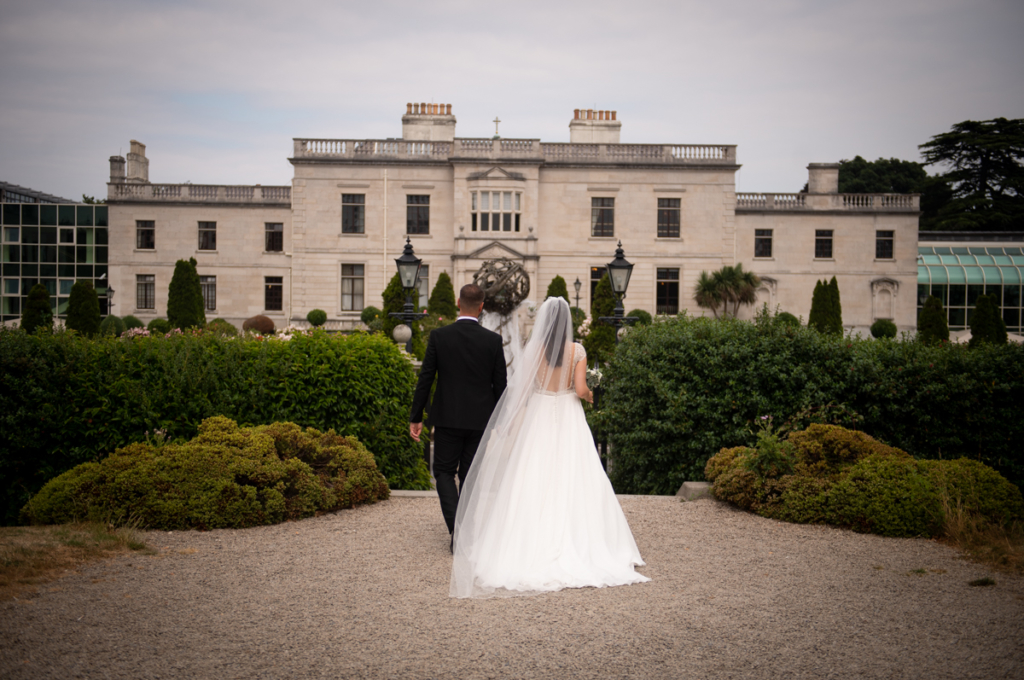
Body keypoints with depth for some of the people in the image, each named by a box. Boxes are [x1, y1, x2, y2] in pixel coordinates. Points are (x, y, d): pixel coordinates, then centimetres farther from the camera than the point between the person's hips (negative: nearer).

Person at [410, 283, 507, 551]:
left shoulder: (438, 336, -7)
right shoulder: (493, 340, -5)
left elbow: (425, 379, -5)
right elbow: (500, 385, -1)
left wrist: (416, 417, 2)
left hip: (447, 418, -1)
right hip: (481, 419, 1)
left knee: (444, 471, 10)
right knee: (470, 475, 13)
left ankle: (457, 527, -8)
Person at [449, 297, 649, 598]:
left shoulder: (533, 349, -6)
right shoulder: (577, 350, -5)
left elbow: (522, 389, -6)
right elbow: (580, 389, -10)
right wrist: (589, 396, 14)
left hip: (538, 417, 0)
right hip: (569, 418, 0)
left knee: (534, 482, 5)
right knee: (573, 481, 6)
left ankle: (533, 546, 8)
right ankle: (578, 545, 6)